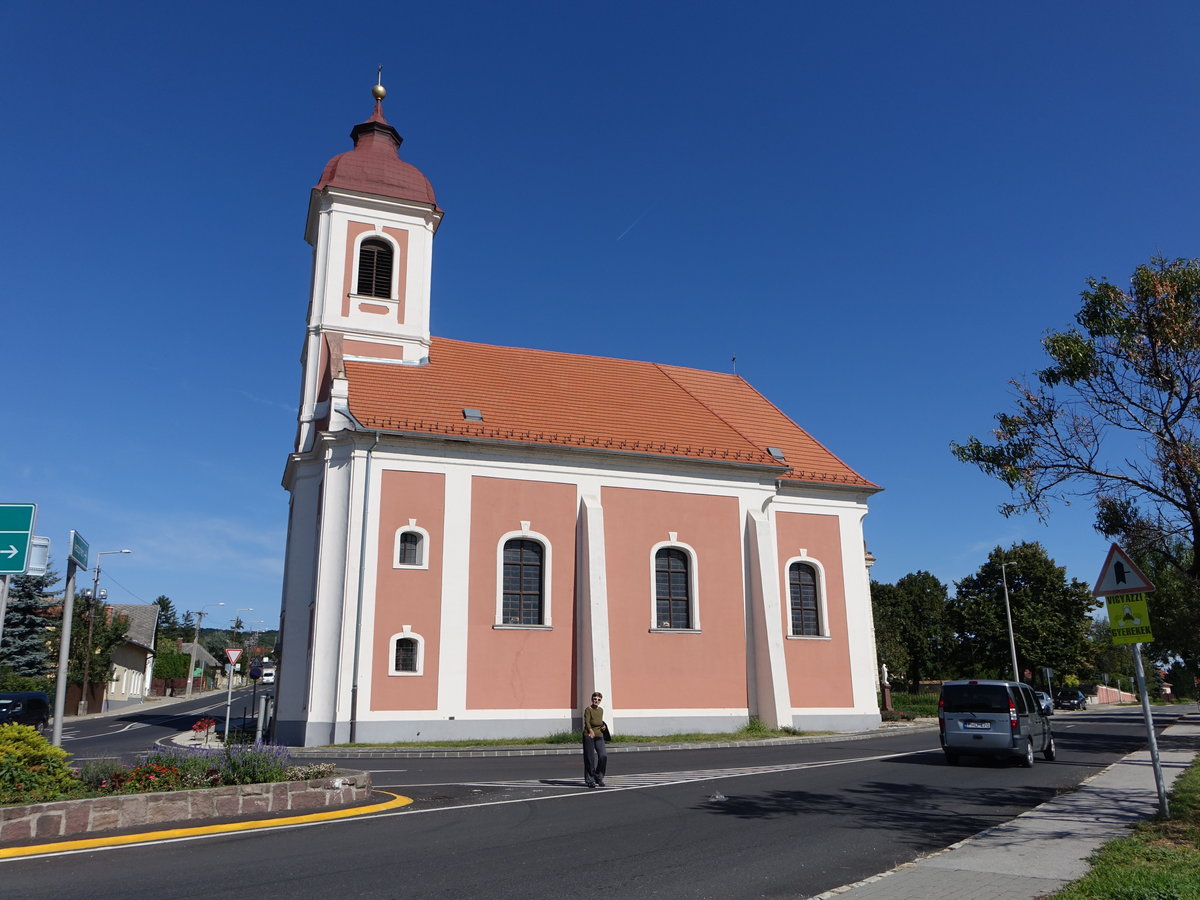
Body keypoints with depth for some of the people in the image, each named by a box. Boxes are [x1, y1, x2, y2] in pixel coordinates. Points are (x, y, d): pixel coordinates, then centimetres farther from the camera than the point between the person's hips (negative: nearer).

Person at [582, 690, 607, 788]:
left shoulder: (601, 710, 13)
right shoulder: (588, 709, -6)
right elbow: (587, 721, -18)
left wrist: (603, 726, 5)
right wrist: (591, 731, -35)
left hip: (599, 736, 5)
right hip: (588, 736, -5)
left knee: (603, 755, -9)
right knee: (590, 758, -2)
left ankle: (599, 777, 9)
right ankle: (590, 780, 10)